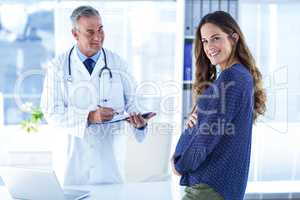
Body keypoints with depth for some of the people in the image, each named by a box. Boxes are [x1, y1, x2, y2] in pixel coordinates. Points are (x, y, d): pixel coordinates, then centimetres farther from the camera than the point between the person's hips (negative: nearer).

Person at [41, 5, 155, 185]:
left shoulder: (118, 64, 3)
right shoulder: (58, 67, -2)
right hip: (74, 155, -1)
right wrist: (89, 116, -22)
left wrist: (139, 120, -19)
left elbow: (132, 101, 3)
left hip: (110, 154, 1)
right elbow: (52, 111, -8)